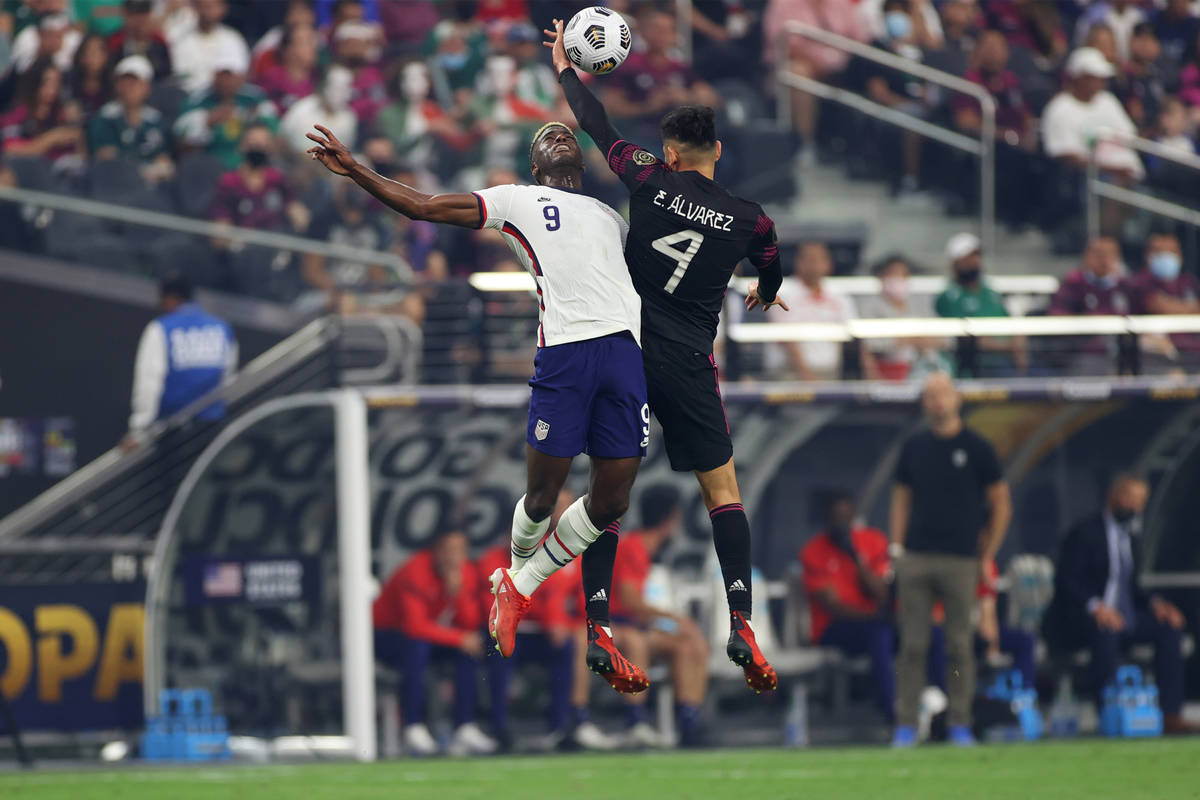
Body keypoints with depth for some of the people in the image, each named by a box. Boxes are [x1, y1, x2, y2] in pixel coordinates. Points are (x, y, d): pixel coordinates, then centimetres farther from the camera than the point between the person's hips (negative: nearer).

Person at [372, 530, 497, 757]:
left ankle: (465, 728, -17)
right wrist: (459, 638, -32)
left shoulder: (466, 573, -6)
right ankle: (414, 729, -32)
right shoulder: (416, 573, -26)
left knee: (472, 648, -17)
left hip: (434, 633, 6)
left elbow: (471, 624, -10)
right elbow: (415, 626, -33)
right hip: (386, 634, -6)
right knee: (417, 647, -38)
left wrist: (458, 592, -27)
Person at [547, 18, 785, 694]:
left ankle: (597, 622, 1)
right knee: (723, 491, 5)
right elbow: (771, 277, 23)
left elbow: (599, 128, 10)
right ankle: (741, 622, -11)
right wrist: (765, 294, 49)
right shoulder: (750, 220, 2)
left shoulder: (651, 182, -3)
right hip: (689, 366, 0)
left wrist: (567, 69, 28)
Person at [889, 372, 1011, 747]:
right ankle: (905, 724, 1)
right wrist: (897, 547, 6)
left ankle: (959, 724, 6)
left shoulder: (976, 448, 3)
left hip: (961, 560, -2)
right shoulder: (914, 447, 12)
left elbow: (1001, 503, 6)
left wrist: (988, 555, 3)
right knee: (912, 645, -1)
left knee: (959, 645, 0)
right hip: (916, 558, 2)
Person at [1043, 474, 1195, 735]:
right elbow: (1065, 580, -17)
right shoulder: (1084, 532, -7)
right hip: (1075, 620, -8)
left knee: (1169, 627, -14)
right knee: (1106, 630, -40)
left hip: (1121, 616, 8)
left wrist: (1155, 604, -1)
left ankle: (1170, 714, -19)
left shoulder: (1132, 538, 18)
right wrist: (1094, 606, -33)